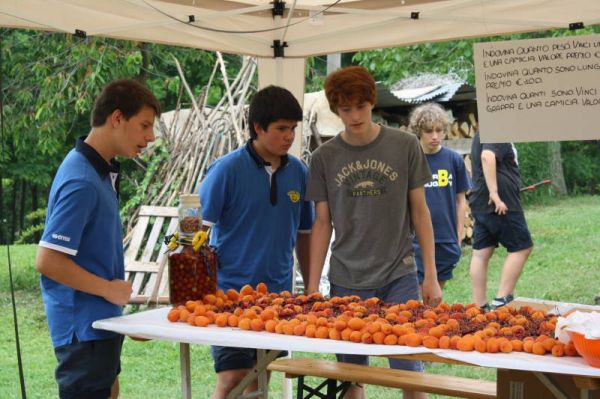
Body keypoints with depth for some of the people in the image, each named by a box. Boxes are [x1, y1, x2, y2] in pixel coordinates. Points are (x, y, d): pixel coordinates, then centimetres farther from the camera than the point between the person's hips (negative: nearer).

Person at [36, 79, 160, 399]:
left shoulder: (103, 170, 8)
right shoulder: (82, 182, -22)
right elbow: (47, 261, -24)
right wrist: (109, 289, -16)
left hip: (101, 319, 10)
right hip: (83, 324, -10)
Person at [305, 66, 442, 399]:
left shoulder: (405, 146, -1)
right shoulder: (324, 158, 1)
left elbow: (419, 211, 4)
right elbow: (322, 224, 5)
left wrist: (431, 275, 1)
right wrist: (312, 287, 2)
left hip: (399, 277, -1)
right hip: (347, 282, 1)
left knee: (409, 371, 0)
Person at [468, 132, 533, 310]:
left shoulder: (481, 135, 20)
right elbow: (487, 157, -29)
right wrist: (494, 193, -32)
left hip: (481, 204, 9)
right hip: (502, 203, -9)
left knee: (481, 253, 7)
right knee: (521, 247, 0)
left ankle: (479, 306, 9)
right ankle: (501, 300, -4)